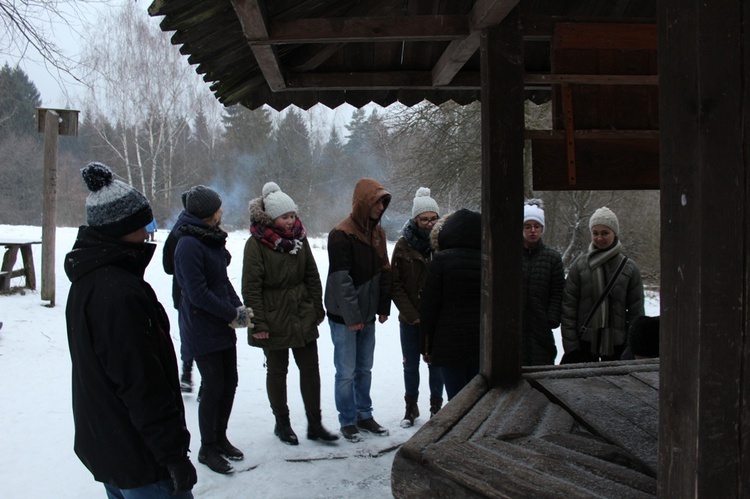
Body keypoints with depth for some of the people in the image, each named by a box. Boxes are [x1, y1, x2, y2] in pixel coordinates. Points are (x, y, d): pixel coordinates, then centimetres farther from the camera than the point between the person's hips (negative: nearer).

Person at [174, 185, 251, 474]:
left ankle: (220, 437, 33)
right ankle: (207, 449, 20)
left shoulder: (213, 239, 8)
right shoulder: (189, 245, -20)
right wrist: (233, 313, -14)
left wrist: (238, 307, -2)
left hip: (223, 326, 9)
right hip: (201, 329, -8)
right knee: (213, 387, 1)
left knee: (229, 383, 15)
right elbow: (198, 294, -21)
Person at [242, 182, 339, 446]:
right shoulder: (256, 243, -12)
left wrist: (317, 308, 9)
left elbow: (312, 276, 10)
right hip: (274, 319, -4)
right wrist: (258, 323, -15)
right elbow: (251, 287, -13)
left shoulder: (299, 237, 4)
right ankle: (282, 423, 27)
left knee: (310, 369, 6)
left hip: (302, 317, 5)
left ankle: (314, 424, 18)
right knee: (277, 371, 11)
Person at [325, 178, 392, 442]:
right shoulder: (342, 234, -16)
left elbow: (384, 271, 14)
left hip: (367, 315, 7)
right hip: (344, 318, -7)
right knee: (346, 372, 2)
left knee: (365, 369, 15)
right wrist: (352, 316, -18)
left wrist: (383, 307, 9)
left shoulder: (377, 232, 8)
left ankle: (364, 415, 29)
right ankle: (347, 421, 17)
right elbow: (340, 279, -19)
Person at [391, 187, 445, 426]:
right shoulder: (404, 245, -4)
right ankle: (411, 407, 29)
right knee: (410, 365, 12)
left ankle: (436, 406, 27)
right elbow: (395, 285, -4)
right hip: (410, 319, 1)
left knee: (435, 363, 9)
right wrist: (412, 315, -10)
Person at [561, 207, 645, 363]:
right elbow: (568, 306, -2)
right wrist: (570, 344, -7)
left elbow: (636, 311, 4)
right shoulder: (580, 265, 0)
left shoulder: (629, 268, 1)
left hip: (617, 343, 1)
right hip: (585, 341, 0)